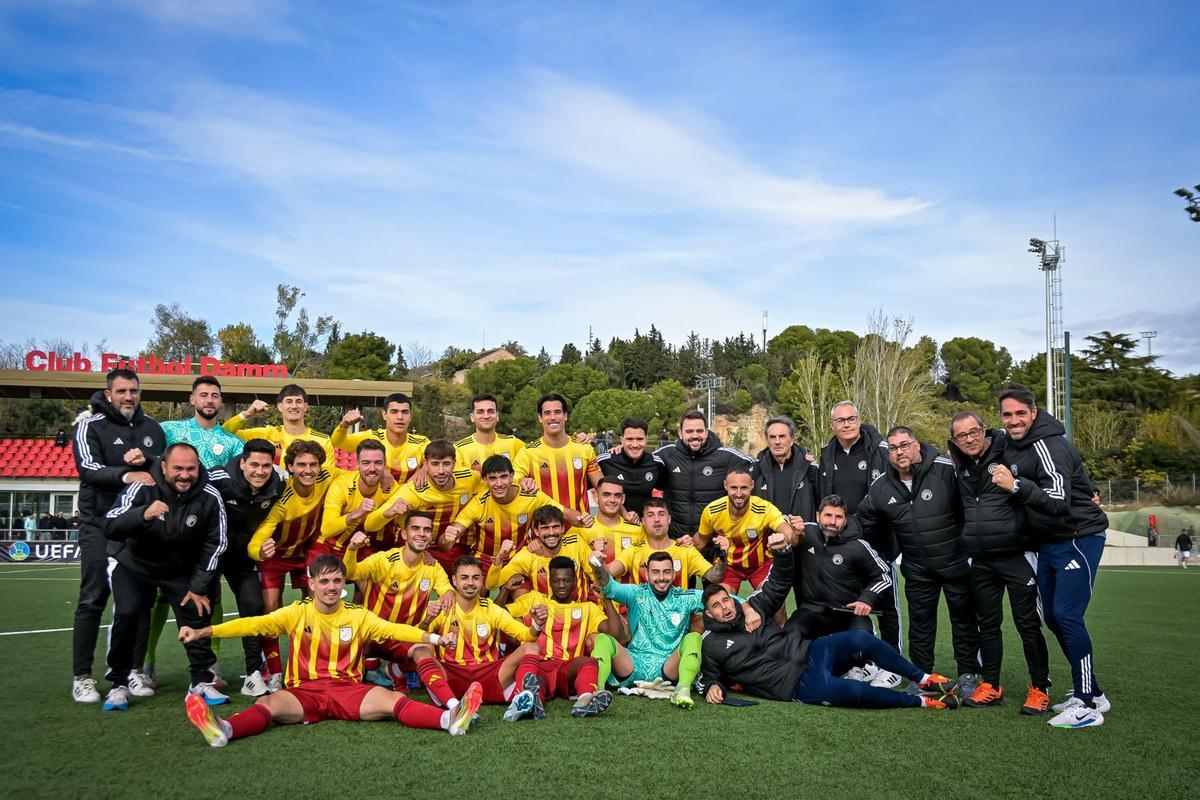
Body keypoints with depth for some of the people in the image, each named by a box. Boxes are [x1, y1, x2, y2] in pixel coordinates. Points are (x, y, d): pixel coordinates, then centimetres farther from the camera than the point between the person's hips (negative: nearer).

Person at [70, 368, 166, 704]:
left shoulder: (151, 427, 11)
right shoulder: (90, 426, -2)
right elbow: (88, 468, -16)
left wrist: (145, 460, -12)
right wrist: (126, 475, -32)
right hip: (100, 526, -4)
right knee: (93, 600, -3)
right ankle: (82, 677, 3)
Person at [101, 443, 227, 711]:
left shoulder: (210, 498, -21)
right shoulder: (142, 488, -27)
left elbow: (214, 543, -9)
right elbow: (110, 527, -34)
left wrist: (199, 587, -8)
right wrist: (144, 515, -53)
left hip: (180, 568, 2)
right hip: (133, 563, -2)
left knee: (197, 612, -9)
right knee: (127, 613, -18)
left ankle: (202, 681, 8)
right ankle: (119, 684, 1)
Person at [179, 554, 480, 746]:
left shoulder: (358, 615, 7)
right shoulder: (297, 612, 5)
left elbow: (393, 629, 0)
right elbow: (253, 624, -2)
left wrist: (435, 638, -13)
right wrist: (202, 632, -12)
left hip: (348, 689, 0)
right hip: (305, 691, 0)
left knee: (393, 699, -25)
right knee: (268, 703, -30)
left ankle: (450, 719, -44)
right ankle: (224, 730, -57)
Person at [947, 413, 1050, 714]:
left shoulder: (1009, 455, -10)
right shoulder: (961, 466, 10)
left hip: (1016, 555, -6)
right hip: (980, 560, 6)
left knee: (1028, 624, 2)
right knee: (987, 624, 13)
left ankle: (1040, 690, 13)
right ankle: (990, 686, 23)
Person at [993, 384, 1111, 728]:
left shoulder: (1049, 447, -21)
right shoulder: (1009, 444, 6)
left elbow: (1058, 502, -30)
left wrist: (1017, 485, -38)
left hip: (1077, 539, -9)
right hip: (1048, 542, 9)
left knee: (1067, 615, -14)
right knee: (1053, 617, 11)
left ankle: (1088, 706, -6)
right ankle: (1092, 693, 23)